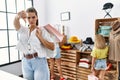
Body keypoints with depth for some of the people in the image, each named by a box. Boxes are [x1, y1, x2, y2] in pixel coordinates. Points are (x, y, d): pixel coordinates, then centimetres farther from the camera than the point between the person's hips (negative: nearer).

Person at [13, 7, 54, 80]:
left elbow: (52, 47, -7)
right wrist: (18, 16, -40)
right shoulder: (23, 30, 7)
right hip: (26, 62, 4)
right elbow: (16, 24, -17)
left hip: (39, 61, -3)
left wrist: (40, 37, -16)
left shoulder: (42, 30, -1)